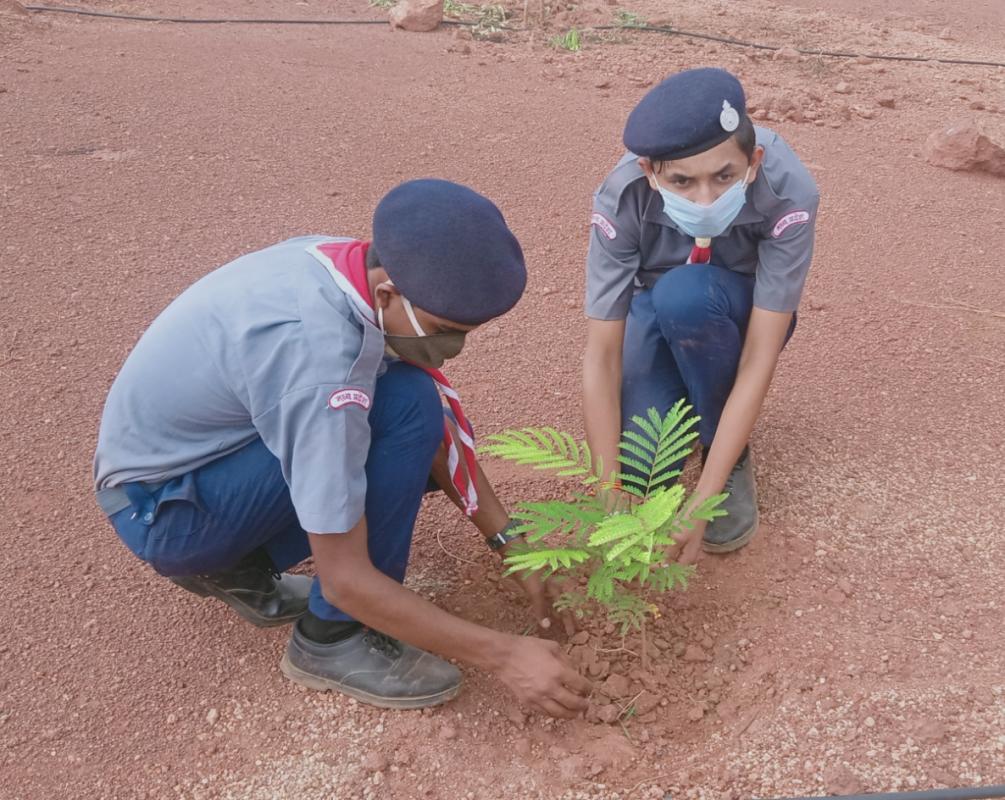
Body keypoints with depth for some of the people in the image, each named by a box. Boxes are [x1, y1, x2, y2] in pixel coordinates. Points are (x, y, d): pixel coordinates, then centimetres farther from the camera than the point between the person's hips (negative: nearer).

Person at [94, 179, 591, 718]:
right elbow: (345, 579, -29)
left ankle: (240, 568, 11)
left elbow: (437, 427, -1)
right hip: (159, 511, -8)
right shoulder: (317, 360, -36)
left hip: (203, 449, 8)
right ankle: (334, 639, -11)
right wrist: (503, 655, -23)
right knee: (406, 407, -24)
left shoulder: (347, 261, -11)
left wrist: (512, 544, -3)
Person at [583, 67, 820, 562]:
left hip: (739, 315, 0)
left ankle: (731, 458, -12)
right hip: (657, 317, 1)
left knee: (684, 294, -38)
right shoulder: (621, 199, -30)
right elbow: (601, 355, -29)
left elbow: (759, 361, -34)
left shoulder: (788, 195, -33)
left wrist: (700, 502, -38)